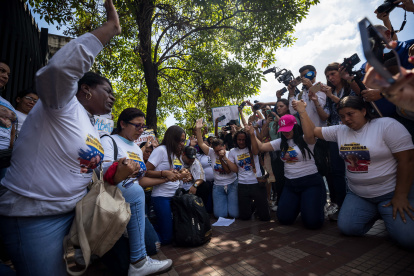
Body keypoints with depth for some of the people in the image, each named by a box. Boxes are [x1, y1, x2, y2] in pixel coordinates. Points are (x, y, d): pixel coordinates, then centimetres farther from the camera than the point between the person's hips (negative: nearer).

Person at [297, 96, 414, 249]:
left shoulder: (387, 125, -12)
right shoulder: (339, 131, 2)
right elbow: (311, 131, 6)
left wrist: (401, 196, -16)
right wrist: (302, 112, -5)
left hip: (391, 193, -4)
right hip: (358, 194, 4)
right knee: (347, 228, -7)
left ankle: (388, 214, 16)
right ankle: (376, 213, 21)